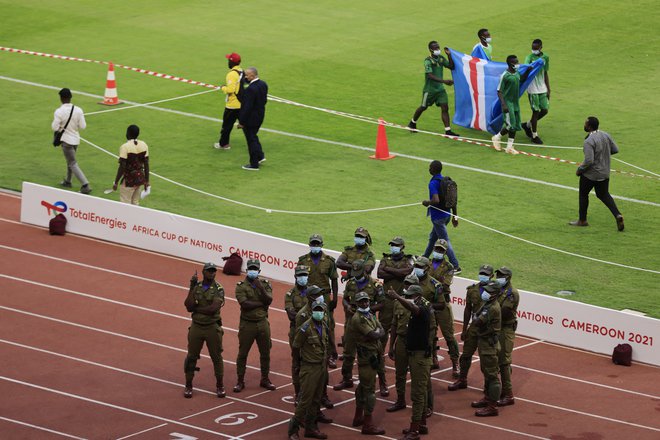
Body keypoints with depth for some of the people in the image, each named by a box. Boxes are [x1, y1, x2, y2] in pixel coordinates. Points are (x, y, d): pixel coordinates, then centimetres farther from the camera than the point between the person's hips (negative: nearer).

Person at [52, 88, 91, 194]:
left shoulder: (59, 112, -20)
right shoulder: (78, 110, -8)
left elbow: (55, 127, -19)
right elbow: (83, 126, -6)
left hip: (66, 140, -5)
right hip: (76, 139, 5)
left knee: (73, 164, -3)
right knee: (70, 161, 25)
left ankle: (85, 185, -13)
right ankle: (68, 181, 39)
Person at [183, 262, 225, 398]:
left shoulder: (218, 289, -7)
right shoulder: (196, 287, 3)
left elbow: (213, 308, -20)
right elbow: (189, 306, -10)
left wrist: (196, 308, -11)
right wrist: (192, 288, -14)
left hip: (212, 327, -2)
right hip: (196, 326, 2)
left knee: (216, 357, 5)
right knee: (191, 356, 7)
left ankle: (220, 386, 18)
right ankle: (188, 386, 17)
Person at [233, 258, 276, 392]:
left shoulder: (265, 284, 5)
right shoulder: (241, 286, -6)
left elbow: (269, 300, -9)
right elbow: (244, 304, -19)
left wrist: (261, 289, -21)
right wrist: (261, 303, -13)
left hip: (263, 323, 3)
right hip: (247, 324, -3)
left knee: (265, 353, 11)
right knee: (242, 353, 3)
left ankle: (265, 379, 24)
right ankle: (240, 381, 12)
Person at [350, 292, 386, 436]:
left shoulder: (371, 315, 13)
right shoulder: (358, 318, -17)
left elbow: (381, 331, 7)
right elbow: (373, 335, -23)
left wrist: (376, 333, -13)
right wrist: (378, 332, -3)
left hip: (374, 354, 10)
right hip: (367, 355, -10)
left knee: (363, 386, 19)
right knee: (369, 389, -9)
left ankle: (358, 418, 31)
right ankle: (368, 424, -8)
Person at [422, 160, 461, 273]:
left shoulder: (433, 183, -20)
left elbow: (436, 200, -34)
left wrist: (427, 203, -13)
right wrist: (455, 216, 13)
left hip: (438, 216, -9)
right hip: (446, 215, 9)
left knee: (445, 242, -4)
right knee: (432, 238, 25)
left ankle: (456, 267, -5)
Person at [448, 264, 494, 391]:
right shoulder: (472, 290, 4)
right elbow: (468, 310, 10)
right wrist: (464, 330, 10)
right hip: (474, 326, 4)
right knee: (466, 354, 11)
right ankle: (462, 380, 25)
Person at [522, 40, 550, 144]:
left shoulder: (545, 57, 6)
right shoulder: (530, 57, -10)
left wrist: (548, 90, 15)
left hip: (542, 89, 6)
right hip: (533, 90, -6)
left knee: (544, 110, 7)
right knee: (536, 111, -2)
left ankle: (528, 125, 29)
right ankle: (534, 135, 11)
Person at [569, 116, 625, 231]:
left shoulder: (589, 142, -26)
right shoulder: (606, 135, -3)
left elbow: (589, 161, -31)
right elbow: (615, 150, 5)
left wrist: (579, 169, -14)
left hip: (590, 174, -7)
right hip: (604, 173, 7)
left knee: (583, 194, 16)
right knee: (604, 195, 20)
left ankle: (582, 220, 27)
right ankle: (617, 215, 0)